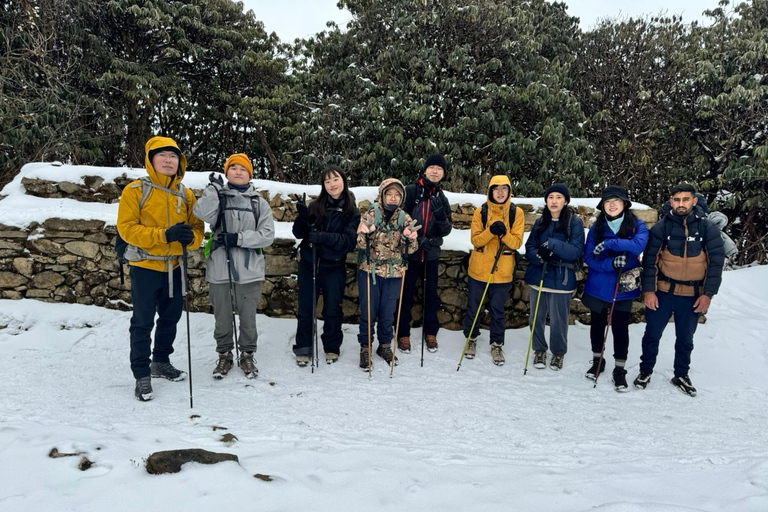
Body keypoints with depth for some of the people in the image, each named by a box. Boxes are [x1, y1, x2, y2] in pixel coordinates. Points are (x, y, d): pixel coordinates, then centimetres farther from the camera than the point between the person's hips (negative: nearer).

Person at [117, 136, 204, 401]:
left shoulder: (185, 194, 4)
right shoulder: (135, 190, -9)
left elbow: (197, 226, 5)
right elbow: (126, 228, -14)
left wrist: (191, 237, -20)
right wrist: (164, 234, -26)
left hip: (174, 267, 5)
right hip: (145, 267, -5)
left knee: (170, 318, 16)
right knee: (143, 323, 2)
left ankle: (161, 362, 35)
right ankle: (142, 375, 14)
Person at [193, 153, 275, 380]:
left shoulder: (259, 203, 6)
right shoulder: (217, 197, 6)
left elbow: (267, 235, -4)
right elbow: (204, 214, -16)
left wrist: (238, 238, -13)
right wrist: (213, 188, -14)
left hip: (249, 271, 0)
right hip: (220, 270, 0)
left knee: (248, 317, 8)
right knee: (222, 317, 11)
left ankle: (247, 355, 27)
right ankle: (224, 355, 29)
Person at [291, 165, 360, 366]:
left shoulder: (352, 212, -5)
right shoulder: (315, 206, -1)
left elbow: (350, 242, -14)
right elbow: (298, 233, 1)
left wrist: (323, 237, -26)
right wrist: (302, 216, -18)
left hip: (334, 267, -1)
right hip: (309, 264, 1)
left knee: (332, 310, 10)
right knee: (305, 309, 8)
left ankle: (332, 348, 29)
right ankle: (303, 348, 24)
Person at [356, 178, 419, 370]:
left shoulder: (404, 219, 1)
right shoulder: (371, 215, -6)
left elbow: (410, 249, 0)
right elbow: (360, 243, -9)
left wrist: (410, 237, -21)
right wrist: (366, 232, -28)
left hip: (393, 273, 2)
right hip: (370, 271, -2)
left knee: (388, 312, 13)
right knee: (368, 311, 4)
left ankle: (385, 345, 31)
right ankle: (365, 347, 21)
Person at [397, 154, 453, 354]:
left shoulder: (442, 199, 5)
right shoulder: (410, 191, -7)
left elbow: (446, 231, 0)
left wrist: (441, 215, -19)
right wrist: (416, 239, -18)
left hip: (431, 254, 3)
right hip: (409, 252, -3)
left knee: (431, 294, 11)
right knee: (406, 294, 5)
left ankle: (430, 333, 25)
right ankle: (403, 334, 18)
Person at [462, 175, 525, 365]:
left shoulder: (516, 213, -2)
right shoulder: (480, 212, -3)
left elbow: (517, 242, -6)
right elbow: (475, 240, -8)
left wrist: (504, 233, -26)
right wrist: (491, 231, -26)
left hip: (502, 271, -1)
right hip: (478, 269, 1)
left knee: (497, 310, 8)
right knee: (473, 306, 11)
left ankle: (497, 344, 24)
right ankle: (471, 338, 31)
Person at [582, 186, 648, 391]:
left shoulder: (637, 226, -4)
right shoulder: (596, 228, 0)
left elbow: (638, 245, -24)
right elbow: (588, 257, -5)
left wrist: (609, 243, -28)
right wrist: (611, 263, -21)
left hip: (623, 288, -2)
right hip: (598, 287, 2)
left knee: (620, 328, 2)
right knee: (597, 325, 14)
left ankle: (620, 370, 18)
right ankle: (597, 361, 35)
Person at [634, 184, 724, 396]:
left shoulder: (708, 228, -3)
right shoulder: (661, 227, -5)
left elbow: (716, 262, -1)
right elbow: (649, 260, -4)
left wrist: (708, 294, -6)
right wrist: (648, 290, -9)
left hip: (692, 295, 1)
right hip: (662, 292, -1)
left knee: (685, 339, 15)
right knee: (652, 335, 9)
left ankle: (681, 375, 33)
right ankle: (645, 371, 27)